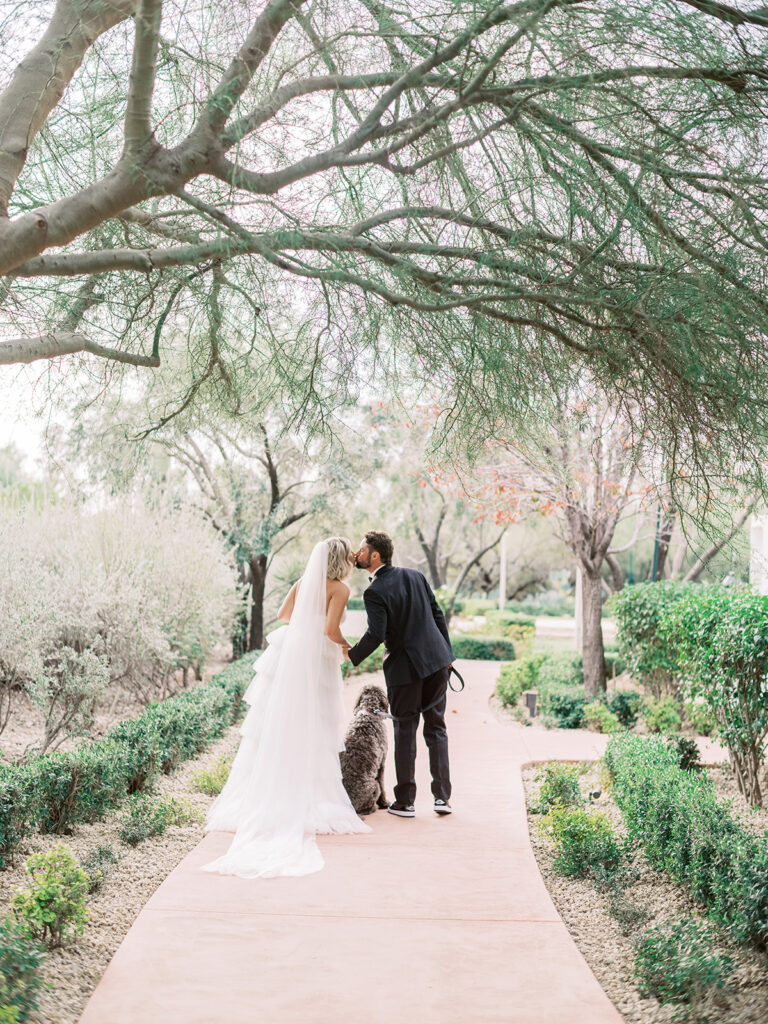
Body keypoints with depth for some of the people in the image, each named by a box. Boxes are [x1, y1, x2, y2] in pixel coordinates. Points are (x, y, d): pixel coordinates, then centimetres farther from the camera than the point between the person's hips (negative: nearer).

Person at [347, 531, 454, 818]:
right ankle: (442, 796, 11)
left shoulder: (375, 592, -13)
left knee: (405, 732, 7)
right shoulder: (414, 575, 6)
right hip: (437, 660, 5)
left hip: (405, 667, -5)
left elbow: (376, 634, -21)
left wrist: (353, 655, -3)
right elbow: (437, 614, 10)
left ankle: (405, 801, 13)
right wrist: (447, 654, 17)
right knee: (436, 728, 12)